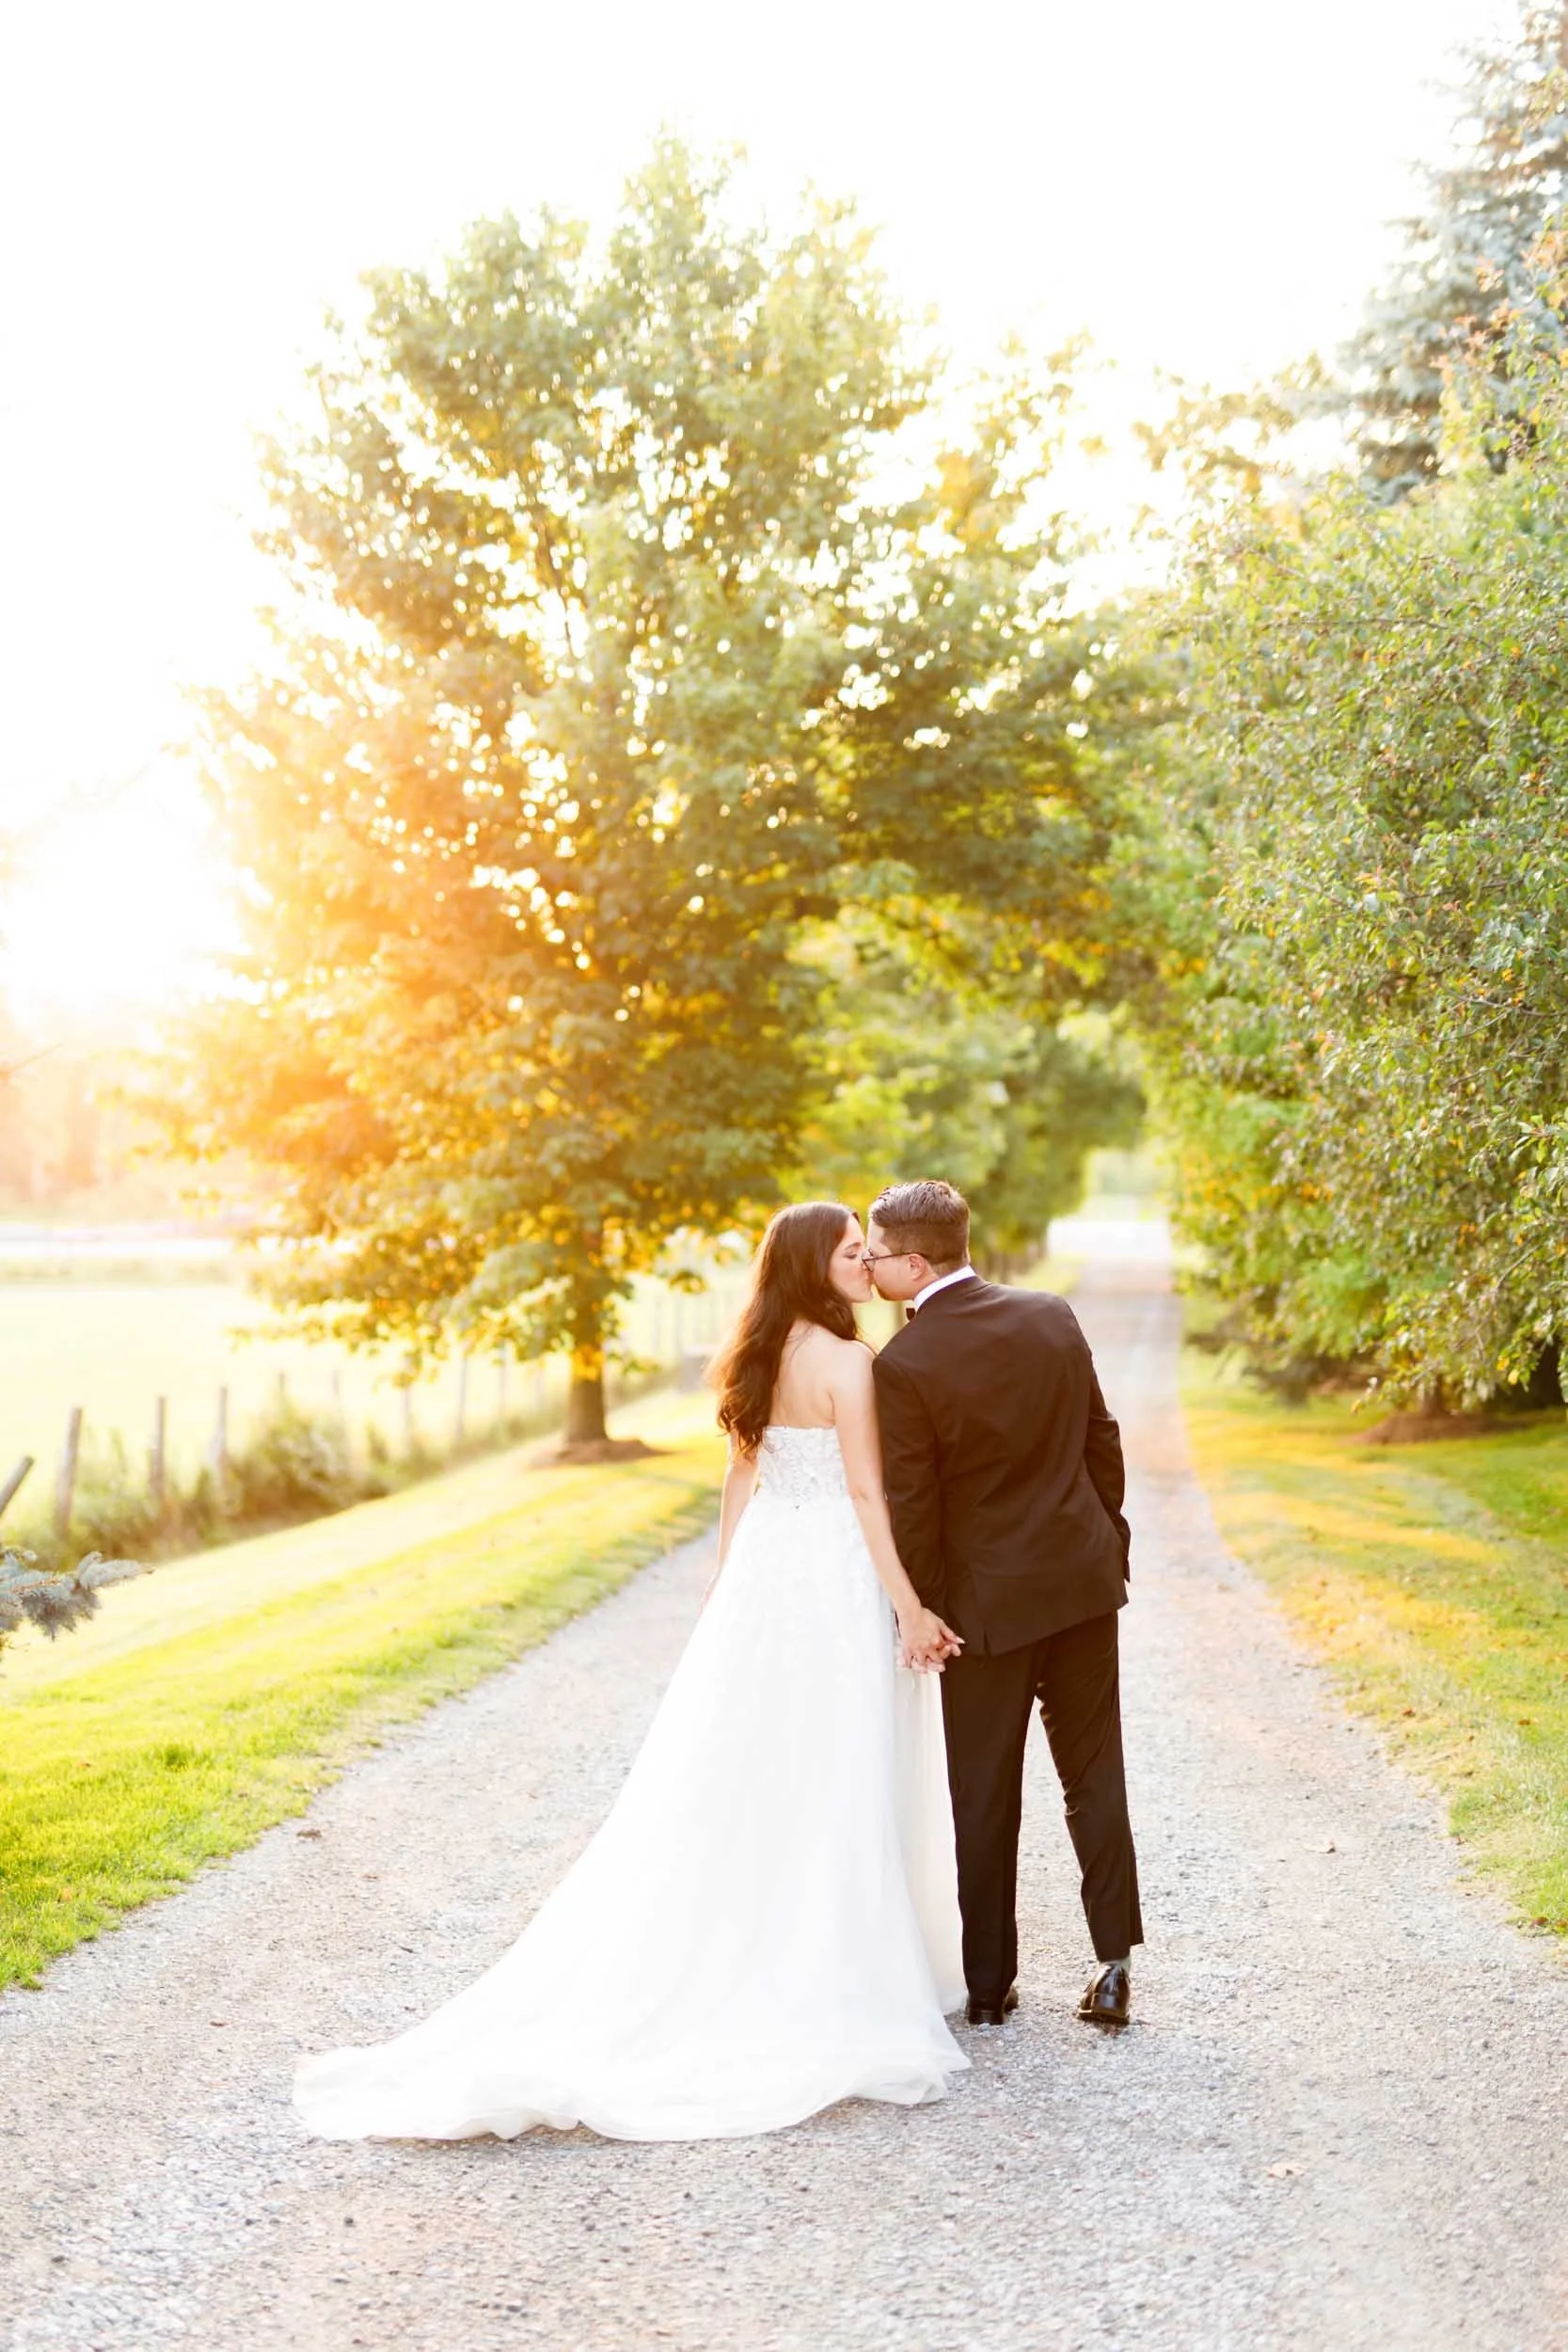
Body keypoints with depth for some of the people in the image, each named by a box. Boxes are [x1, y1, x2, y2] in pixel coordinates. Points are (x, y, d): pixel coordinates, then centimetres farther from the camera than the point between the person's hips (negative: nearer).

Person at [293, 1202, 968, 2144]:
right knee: (830, 1789, 1)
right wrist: (909, 1606, -14)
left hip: (764, 1569, 7)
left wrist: (728, 1578, 20)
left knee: (734, 1779, 11)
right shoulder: (849, 1362, -15)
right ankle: (819, 1987, 7)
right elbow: (867, 1493, -17)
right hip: (833, 1579, -7)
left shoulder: (761, 1357, 8)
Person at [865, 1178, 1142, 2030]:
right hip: (1082, 1577, 4)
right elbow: (1101, 1441, 6)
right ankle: (1113, 1961, 13)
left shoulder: (902, 1366, -17)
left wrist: (918, 1616, 0)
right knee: (1094, 1777, 14)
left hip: (987, 1600, -4)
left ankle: (990, 1983, 17)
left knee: (984, 1799, 8)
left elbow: (910, 1510, -13)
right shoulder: (1051, 1316, -2)